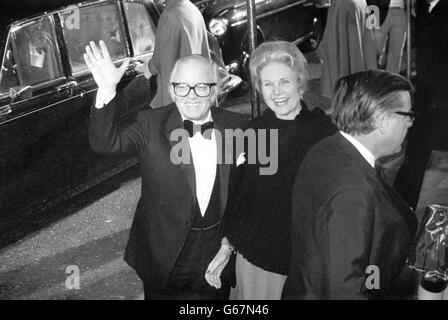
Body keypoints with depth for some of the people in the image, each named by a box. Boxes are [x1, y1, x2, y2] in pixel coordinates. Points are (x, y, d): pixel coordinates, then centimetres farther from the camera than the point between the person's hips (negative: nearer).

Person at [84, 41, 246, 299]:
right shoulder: (152, 125, -8)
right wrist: (107, 91, -33)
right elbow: (105, 143, -21)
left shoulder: (237, 127, -5)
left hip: (219, 249, 2)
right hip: (166, 255, -1)